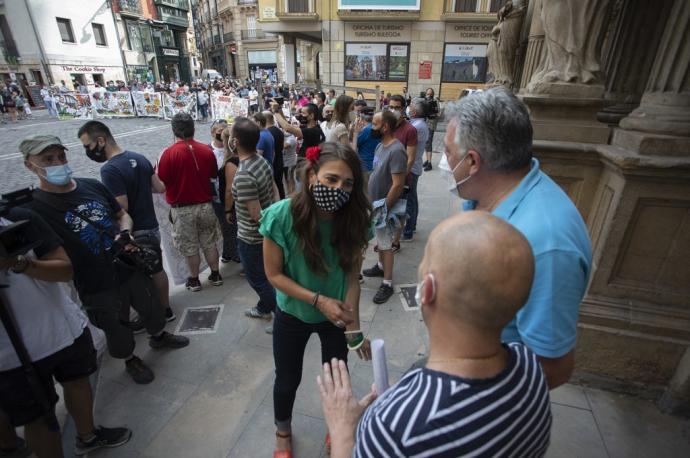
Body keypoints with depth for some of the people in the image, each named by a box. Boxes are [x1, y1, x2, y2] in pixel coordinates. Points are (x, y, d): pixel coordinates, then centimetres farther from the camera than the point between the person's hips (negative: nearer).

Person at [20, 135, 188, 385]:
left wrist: (124, 233, -10)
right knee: (117, 330, 17)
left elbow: (123, 215, 8)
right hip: (98, 288, -4)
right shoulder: (34, 210, -16)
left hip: (131, 268, 5)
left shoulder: (93, 186, -2)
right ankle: (130, 360, 44)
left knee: (151, 308, 25)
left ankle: (159, 336, 53)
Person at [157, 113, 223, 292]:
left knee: (190, 247, 12)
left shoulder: (169, 153, -16)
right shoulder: (207, 150, -6)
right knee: (209, 243, 17)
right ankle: (215, 275, 27)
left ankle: (194, 280, 25)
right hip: (205, 205, 3)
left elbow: (161, 182, -10)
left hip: (182, 209, -3)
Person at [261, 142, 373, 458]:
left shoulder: (354, 219, -22)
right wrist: (318, 300, -25)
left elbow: (352, 276, -14)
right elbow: (274, 274, -18)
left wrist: (353, 328, -17)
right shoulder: (281, 216, -28)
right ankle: (283, 432, 55)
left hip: (336, 316, 2)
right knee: (288, 380, 21)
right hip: (292, 315, -1)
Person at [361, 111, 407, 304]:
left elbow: (398, 185, -26)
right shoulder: (381, 145, 5)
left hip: (384, 206, -8)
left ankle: (387, 283, 13)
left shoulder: (396, 151, -24)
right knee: (380, 239, 23)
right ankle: (381, 266, 42)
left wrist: (384, 208, -20)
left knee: (386, 244, 1)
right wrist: (372, 201, 14)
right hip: (376, 203, 9)